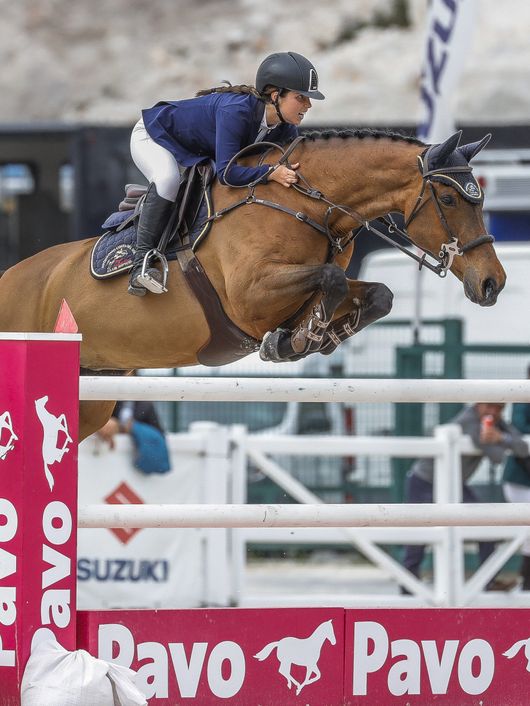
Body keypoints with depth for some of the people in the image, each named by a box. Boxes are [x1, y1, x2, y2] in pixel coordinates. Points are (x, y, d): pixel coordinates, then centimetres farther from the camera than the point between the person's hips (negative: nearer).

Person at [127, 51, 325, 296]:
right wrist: (271, 173, -54)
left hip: (194, 154, 8)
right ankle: (142, 262, -35)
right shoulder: (236, 111, -40)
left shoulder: (284, 129, -15)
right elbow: (226, 172, -45)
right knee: (168, 179, -36)